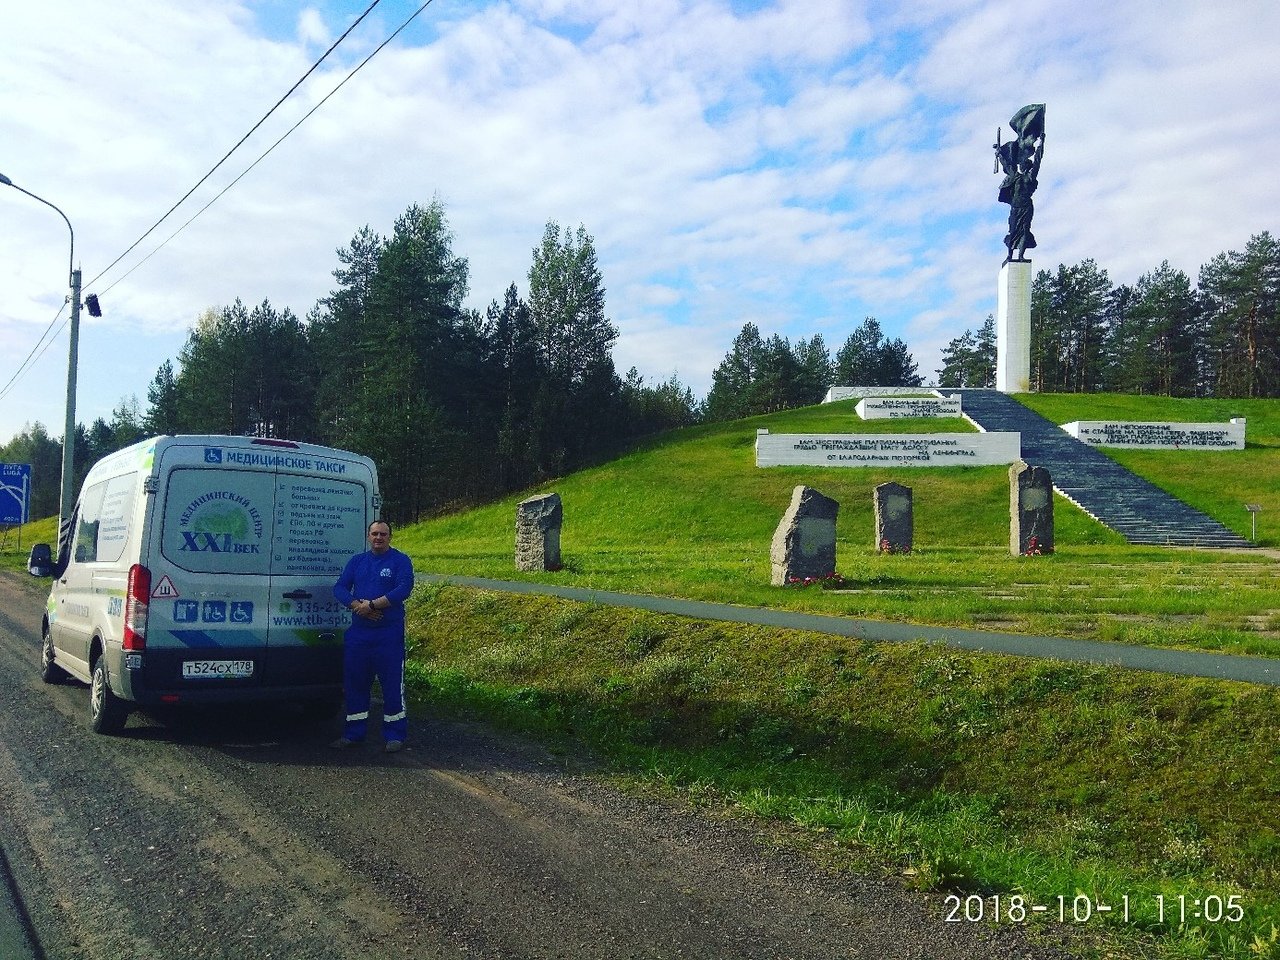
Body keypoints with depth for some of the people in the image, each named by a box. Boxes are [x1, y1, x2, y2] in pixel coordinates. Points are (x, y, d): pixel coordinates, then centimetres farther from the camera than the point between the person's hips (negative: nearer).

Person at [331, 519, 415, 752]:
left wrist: (371, 605, -18)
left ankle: (394, 735, 8)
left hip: (389, 634, -5)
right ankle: (353, 732, 23)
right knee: (354, 682, 11)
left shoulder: (400, 561, -2)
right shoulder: (357, 561, 13)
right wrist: (356, 605, -14)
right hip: (358, 631, 5)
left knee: (393, 684, -1)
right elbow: (340, 588, 5)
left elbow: (403, 589, -15)